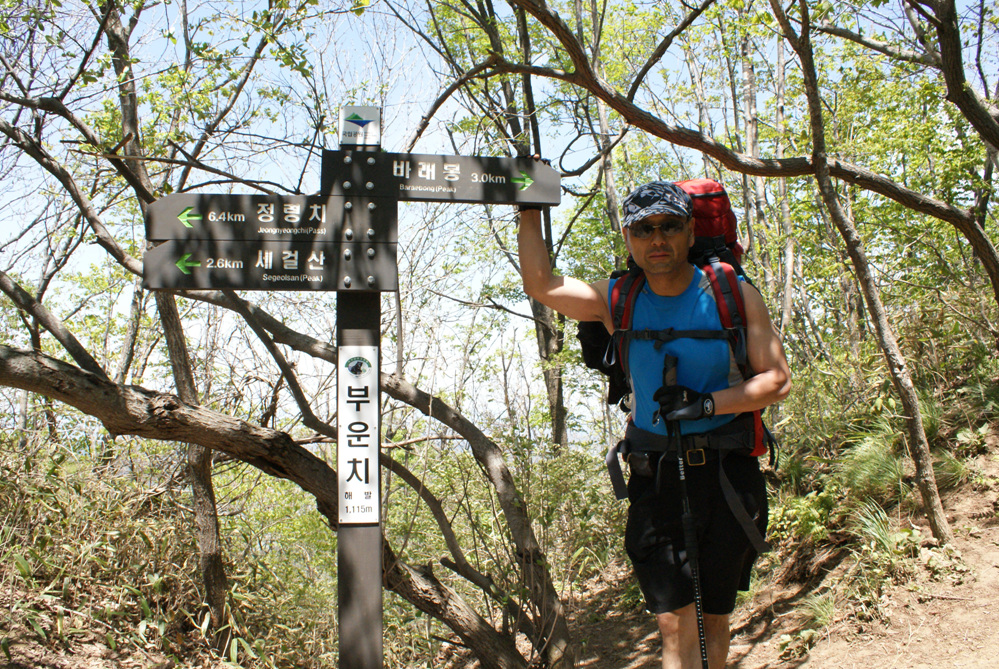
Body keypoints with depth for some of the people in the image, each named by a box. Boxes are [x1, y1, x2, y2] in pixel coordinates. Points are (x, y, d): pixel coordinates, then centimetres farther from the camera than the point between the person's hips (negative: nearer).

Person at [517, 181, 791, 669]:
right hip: (655, 477, 1)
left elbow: (778, 381, -5)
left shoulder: (732, 295, -3)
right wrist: (530, 211, 6)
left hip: (728, 475, 0)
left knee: (714, 618, 11)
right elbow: (540, 284, 7)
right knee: (675, 623, -7)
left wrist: (707, 403, -18)